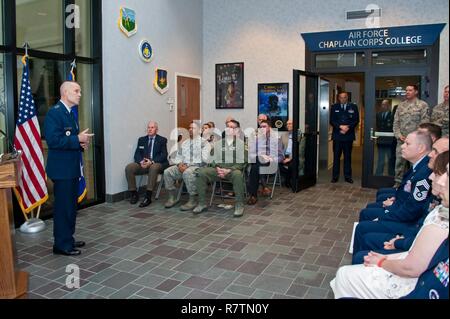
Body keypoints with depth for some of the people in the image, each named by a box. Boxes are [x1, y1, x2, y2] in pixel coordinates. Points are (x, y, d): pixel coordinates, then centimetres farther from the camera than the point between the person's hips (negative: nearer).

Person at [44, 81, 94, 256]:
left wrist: (82, 143, 3)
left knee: (71, 205, 17)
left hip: (72, 168, 10)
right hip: (61, 169, -10)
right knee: (63, 207, -3)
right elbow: (53, 140, -24)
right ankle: (61, 245, 9)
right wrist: (78, 139, -19)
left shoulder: (70, 113, 15)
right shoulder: (54, 112, -15)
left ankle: (68, 239, 29)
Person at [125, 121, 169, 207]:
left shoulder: (162, 140, 7)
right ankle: (134, 193, -10)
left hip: (157, 164, -4)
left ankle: (148, 197, -37)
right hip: (143, 164, 4)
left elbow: (164, 155, -4)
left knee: (153, 167, -38)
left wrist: (152, 161, -21)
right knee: (129, 167, -22)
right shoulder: (141, 140, 17)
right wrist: (141, 161, -14)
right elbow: (137, 154, 10)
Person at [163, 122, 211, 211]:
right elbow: (178, 156, 21)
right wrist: (179, 164, -3)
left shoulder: (203, 142, 0)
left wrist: (188, 165, -16)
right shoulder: (184, 143, 21)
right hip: (183, 166, 7)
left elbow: (204, 159, -12)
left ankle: (192, 201, -27)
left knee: (187, 173, -38)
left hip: (197, 166, -6)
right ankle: (172, 198, -5)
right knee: (167, 172, -14)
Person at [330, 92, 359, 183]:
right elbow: (332, 120, 2)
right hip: (337, 135, 0)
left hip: (348, 135, 0)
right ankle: (335, 176, 7)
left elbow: (356, 120, 3)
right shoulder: (334, 107, 9)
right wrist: (340, 127, -13)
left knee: (348, 156, 5)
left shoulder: (353, 107, 8)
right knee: (336, 156, 1)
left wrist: (348, 127, -12)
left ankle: (348, 176, 12)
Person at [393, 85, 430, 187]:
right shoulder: (401, 105, 12)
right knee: (399, 162, 7)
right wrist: (399, 135, -3)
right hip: (401, 140, 4)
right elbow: (396, 122, 10)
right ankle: (398, 182, 17)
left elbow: (424, 123, -7)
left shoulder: (423, 105, -2)